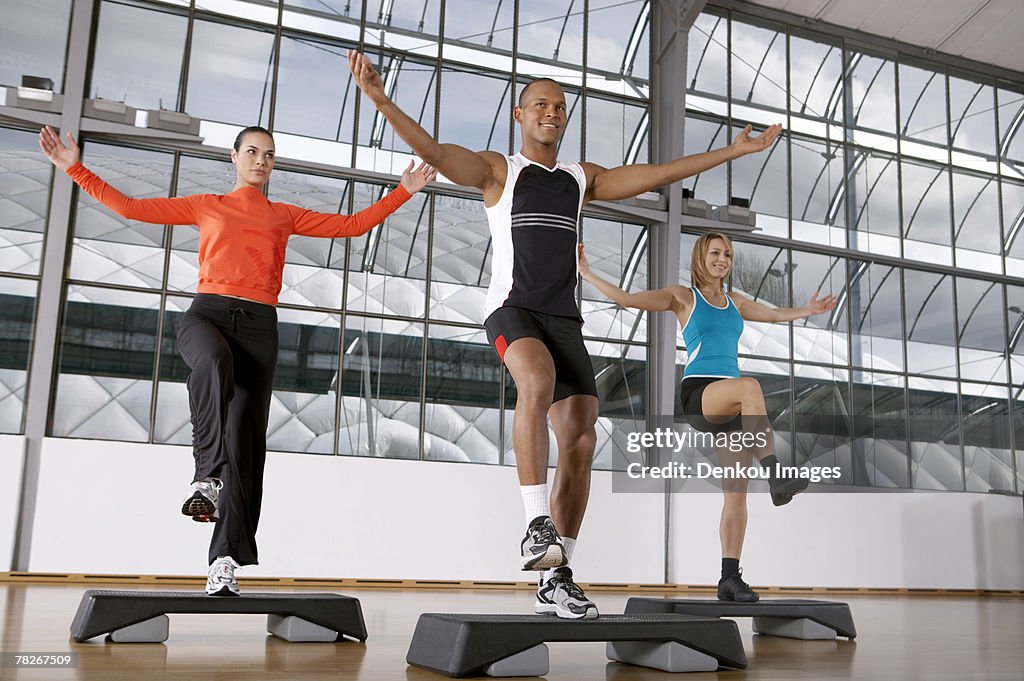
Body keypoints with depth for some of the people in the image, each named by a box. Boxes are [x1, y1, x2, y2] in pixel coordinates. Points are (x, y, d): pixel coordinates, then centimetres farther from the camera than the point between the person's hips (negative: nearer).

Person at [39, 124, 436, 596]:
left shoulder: (285, 216, 22)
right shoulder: (205, 206, 20)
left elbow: (353, 224, 22)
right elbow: (131, 208, 17)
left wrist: (404, 190, 18)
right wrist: (75, 168, 12)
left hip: (258, 325, 1)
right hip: (207, 312, -1)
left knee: (246, 435, -10)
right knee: (214, 360, -40)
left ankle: (226, 561, -12)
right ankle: (207, 476, -35)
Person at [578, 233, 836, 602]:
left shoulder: (735, 303, 23)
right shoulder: (683, 297, 8)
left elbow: (776, 314, 39)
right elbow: (628, 299, -1)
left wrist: (807, 310, 34)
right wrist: (588, 274, -6)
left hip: (730, 402, 5)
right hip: (697, 393, -5)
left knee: (736, 490, -4)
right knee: (751, 386, -38)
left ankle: (730, 577, 0)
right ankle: (775, 475, -43)